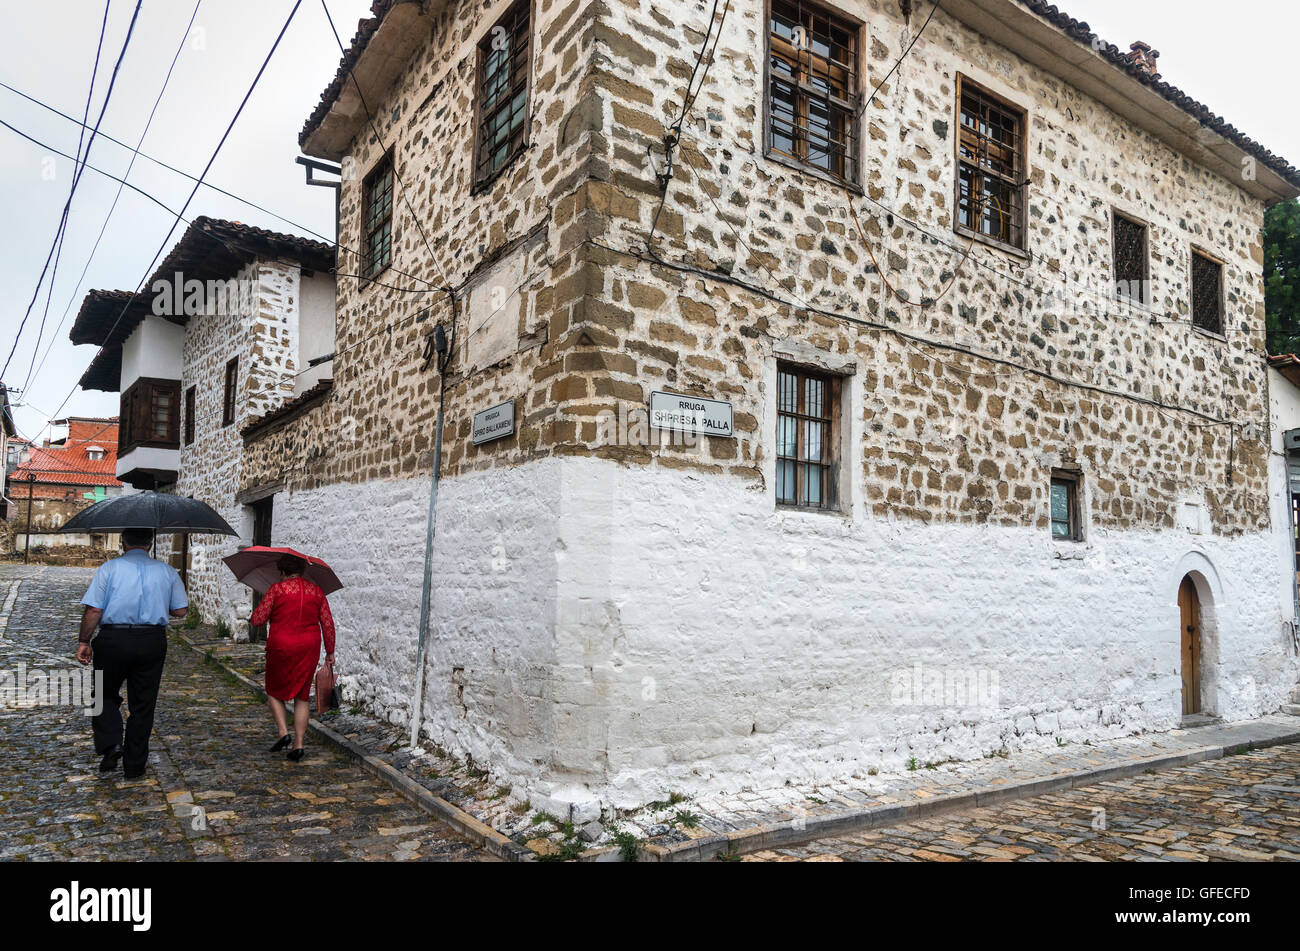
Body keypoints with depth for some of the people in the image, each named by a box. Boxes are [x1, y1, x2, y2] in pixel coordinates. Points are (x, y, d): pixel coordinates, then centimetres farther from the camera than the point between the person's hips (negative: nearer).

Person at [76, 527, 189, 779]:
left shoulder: (108, 569, -3)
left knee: (105, 695, 20)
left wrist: (84, 641, 2)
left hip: (112, 640, -2)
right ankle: (134, 766, 17)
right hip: (152, 642, 2)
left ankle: (110, 744, 0)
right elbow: (180, 610, 4)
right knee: (143, 704, 11)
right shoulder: (167, 571, 4)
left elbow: (93, 610, -8)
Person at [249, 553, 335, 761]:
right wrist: (330, 651, 12)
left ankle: (282, 732, 2)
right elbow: (328, 623, 5)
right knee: (302, 696, 10)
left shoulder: (277, 589, -6)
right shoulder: (316, 590, 5)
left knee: (274, 691, 17)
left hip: (281, 648, -3)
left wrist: (252, 619, 19)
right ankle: (299, 744, 7)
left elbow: (257, 619, -5)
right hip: (308, 649, 3)